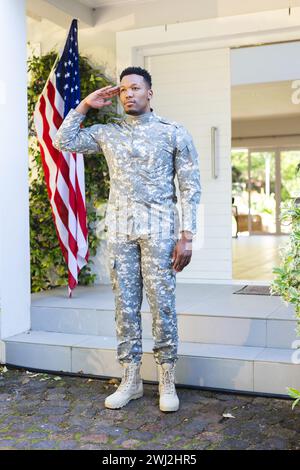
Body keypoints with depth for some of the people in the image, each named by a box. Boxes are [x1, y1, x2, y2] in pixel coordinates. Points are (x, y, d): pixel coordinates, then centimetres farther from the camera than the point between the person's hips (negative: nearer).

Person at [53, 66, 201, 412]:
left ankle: (167, 382, 11)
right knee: (125, 304, 6)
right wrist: (84, 105, 10)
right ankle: (131, 380, 17)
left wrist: (187, 236, -7)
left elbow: (190, 187, 1)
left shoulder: (174, 133, 4)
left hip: (158, 227, -3)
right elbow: (63, 141, 14)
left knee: (162, 303, -2)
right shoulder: (107, 132, 14)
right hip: (119, 227, 3)